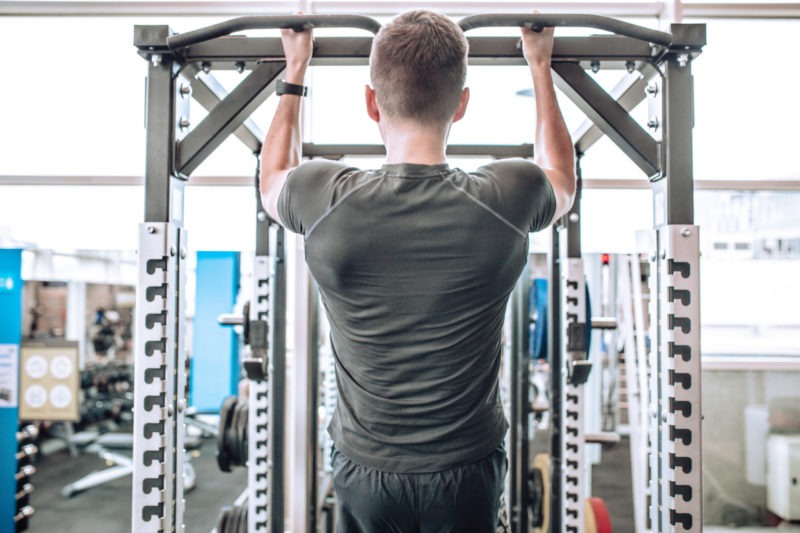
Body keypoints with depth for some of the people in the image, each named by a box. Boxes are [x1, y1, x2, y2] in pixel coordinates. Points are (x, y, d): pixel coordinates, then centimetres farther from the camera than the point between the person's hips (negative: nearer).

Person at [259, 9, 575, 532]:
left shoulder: (326, 200, -19)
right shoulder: (507, 200, -18)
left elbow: (273, 178, 9)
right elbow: (561, 179, 9)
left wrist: (295, 70, 17)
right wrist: (540, 67, 18)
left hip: (365, 471, 0)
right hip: (468, 471, 0)